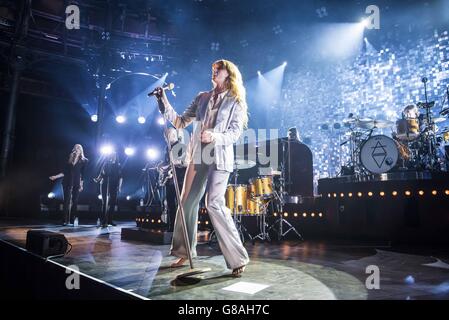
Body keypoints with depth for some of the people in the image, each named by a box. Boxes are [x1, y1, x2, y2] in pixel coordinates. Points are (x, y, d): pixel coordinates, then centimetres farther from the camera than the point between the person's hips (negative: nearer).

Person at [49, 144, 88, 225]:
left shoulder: (84, 160, 3)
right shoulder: (70, 158, 8)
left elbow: (82, 174, 5)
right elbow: (65, 172, 10)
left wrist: (81, 185, 3)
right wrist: (56, 176, 1)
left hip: (76, 183, -1)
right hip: (67, 182, 1)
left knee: (74, 201, 0)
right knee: (66, 201, -4)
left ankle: (72, 219, 7)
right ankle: (65, 220, -4)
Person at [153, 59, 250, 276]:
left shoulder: (235, 102, 6)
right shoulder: (202, 98, 17)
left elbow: (235, 132, -5)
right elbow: (180, 122, 14)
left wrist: (215, 137, -22)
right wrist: (164, 103, 4)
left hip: (220, 158, -5)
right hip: (198, 156, 5)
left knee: (214, 204, -16)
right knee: (187, 202, 6)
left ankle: (237, 258, -8)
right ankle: (184, 252, 21)